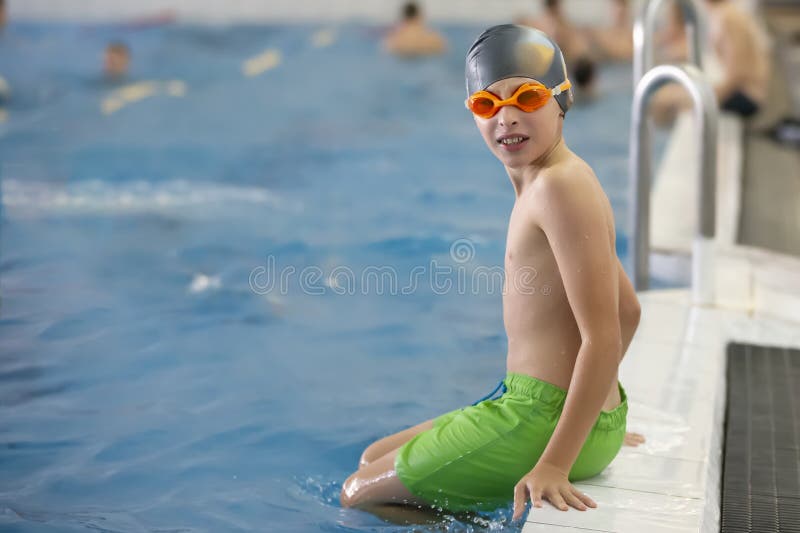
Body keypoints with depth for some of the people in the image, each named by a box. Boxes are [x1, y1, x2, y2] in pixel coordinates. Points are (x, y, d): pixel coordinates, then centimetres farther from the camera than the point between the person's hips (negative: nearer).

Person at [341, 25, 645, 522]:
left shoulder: (559, 186, -20)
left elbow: (603, 341, -25)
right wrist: (590, 417, 24)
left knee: (360, 496, 4)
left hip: (546, 416, -10)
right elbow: (627, 310, 19)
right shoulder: (559, 181, 11)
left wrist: (554, 464, -26)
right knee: (373, 459, 24)